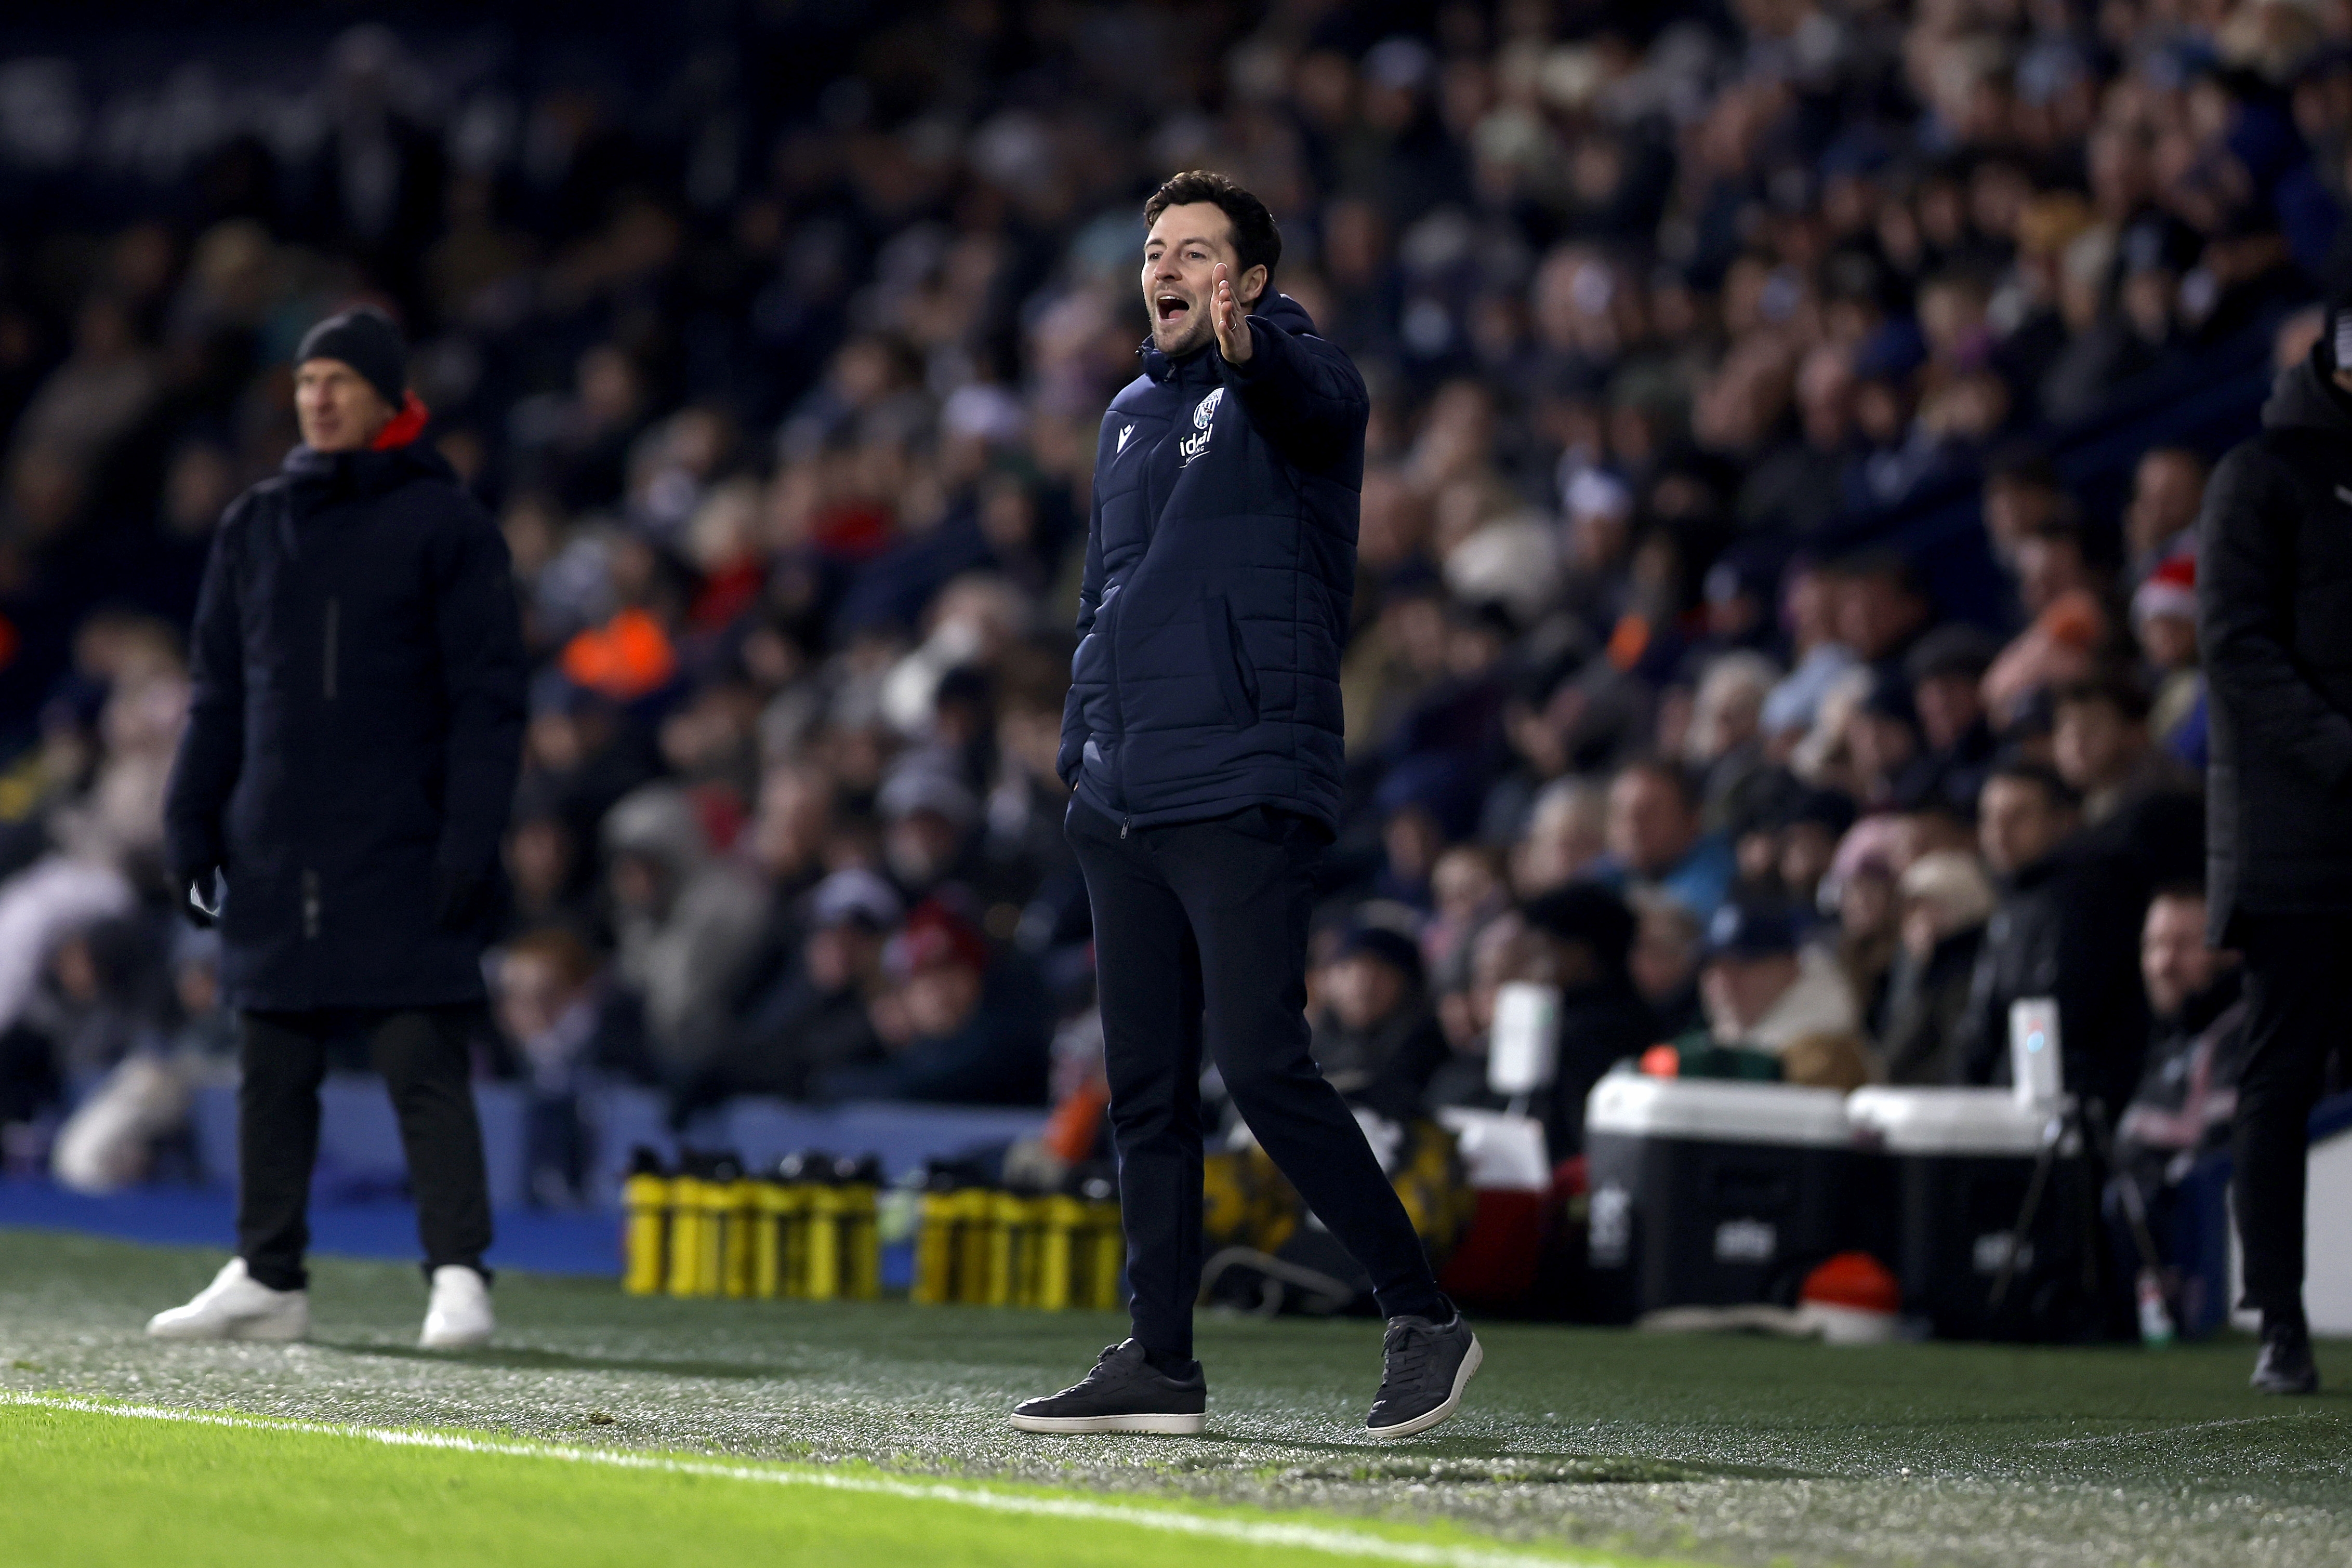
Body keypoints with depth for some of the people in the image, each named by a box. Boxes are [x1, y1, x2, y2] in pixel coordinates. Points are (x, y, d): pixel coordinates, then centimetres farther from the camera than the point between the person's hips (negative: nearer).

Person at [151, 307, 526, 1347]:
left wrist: (471, 840, -13)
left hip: (403, 856, -5)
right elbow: (218, 694, 16)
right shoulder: (255, 527, 13)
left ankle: (459, 1276, -6)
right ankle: (267, 1278, 13)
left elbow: (487, 701, -5)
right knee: (271, 1072, 7)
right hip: (275, 854, 5)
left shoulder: (448, 527, -1)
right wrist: (190, 824, 8)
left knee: (424, 1066, -8)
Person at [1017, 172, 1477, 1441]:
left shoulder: (1289, 377, -3)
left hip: (1246, 796, -7)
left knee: (1264, 1069, -14)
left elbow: (1316, 398, -29)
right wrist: (1083, 750, 19)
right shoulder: (1132, 416, 19)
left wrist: (1242, 346, -51)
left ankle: (1422, 1319, -5)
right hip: (1121, 808, 7)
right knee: (1146, 1089, 7)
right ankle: (1159, 1364, 12)